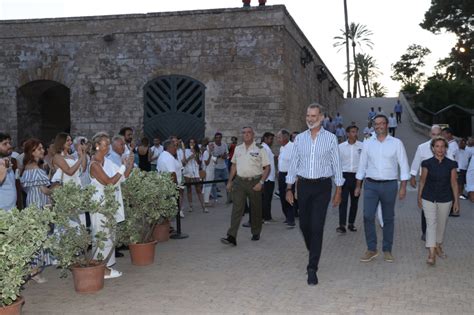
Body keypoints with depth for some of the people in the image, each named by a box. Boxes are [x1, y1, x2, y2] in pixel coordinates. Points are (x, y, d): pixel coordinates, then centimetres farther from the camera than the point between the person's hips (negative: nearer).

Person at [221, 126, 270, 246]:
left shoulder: (259, 149, -3)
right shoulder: (238, 148, 10)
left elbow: (267, 167, -5)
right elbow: (234, 165, 18)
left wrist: (261, 182, -15)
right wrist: (229, 181, 14)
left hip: (254, 182, -2)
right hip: (239, 181, 3)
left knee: (256, 209, 9)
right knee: (236, 209, -6)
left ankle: (256, 233, 27)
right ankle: (231, 237, -12)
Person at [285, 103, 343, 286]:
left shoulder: (330, 138, -1)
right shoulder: (299, 138, 6)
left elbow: (336, 165, 1)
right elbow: (293, 164, 9)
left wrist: (338, 191, -1)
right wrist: (289, 189, 6)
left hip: (322, 185, -3)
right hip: (303, 185, 3)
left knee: (317, 227, -7)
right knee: (304, 224, 9)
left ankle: (312, 268, -2)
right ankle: (313, 253, 37)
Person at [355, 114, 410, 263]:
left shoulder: (396, 143, 0)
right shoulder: (367, 143, 6)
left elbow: (404, 165, 0)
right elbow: (362, 165, 11)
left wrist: (403, 187, -7)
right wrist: (358, 186, 10)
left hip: (389, 185, -1)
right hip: (371, 185, 1)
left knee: (388, 218, 7)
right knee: (368, 216, -9)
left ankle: (387, 250, 18)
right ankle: (371, 249, 3)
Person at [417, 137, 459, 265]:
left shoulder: (451, 164, -3)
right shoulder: (427, 163, -5)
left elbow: (454, 183, -1)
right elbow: (422, 181, 2)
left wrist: (456, 201, -2)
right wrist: (419, 197, 7)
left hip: (445, 199, 2)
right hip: (429, 199, -2)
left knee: (441, 224, 15)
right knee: (431, 223, -10)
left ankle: (438, 246, 37)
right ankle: (432, 254, -14)